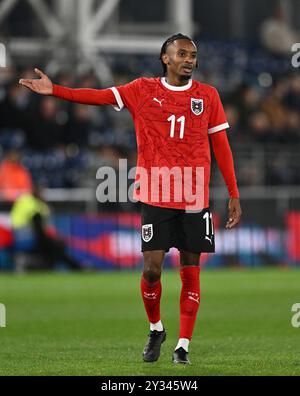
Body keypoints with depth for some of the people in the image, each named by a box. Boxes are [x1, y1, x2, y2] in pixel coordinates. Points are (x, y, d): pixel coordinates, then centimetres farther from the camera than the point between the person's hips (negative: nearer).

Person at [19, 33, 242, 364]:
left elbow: (221, 146, 8)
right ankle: (155, 330, 21)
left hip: (195, 199, 1)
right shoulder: (143, 90, 4)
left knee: (190, 271, 1)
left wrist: (234, 194, 6)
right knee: (152, 268, -5)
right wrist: (54, 90, -18)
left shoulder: (208, 96, 6)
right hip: (156, 197, -1)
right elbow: (100, 96, -5)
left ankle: (183, 345, 10)